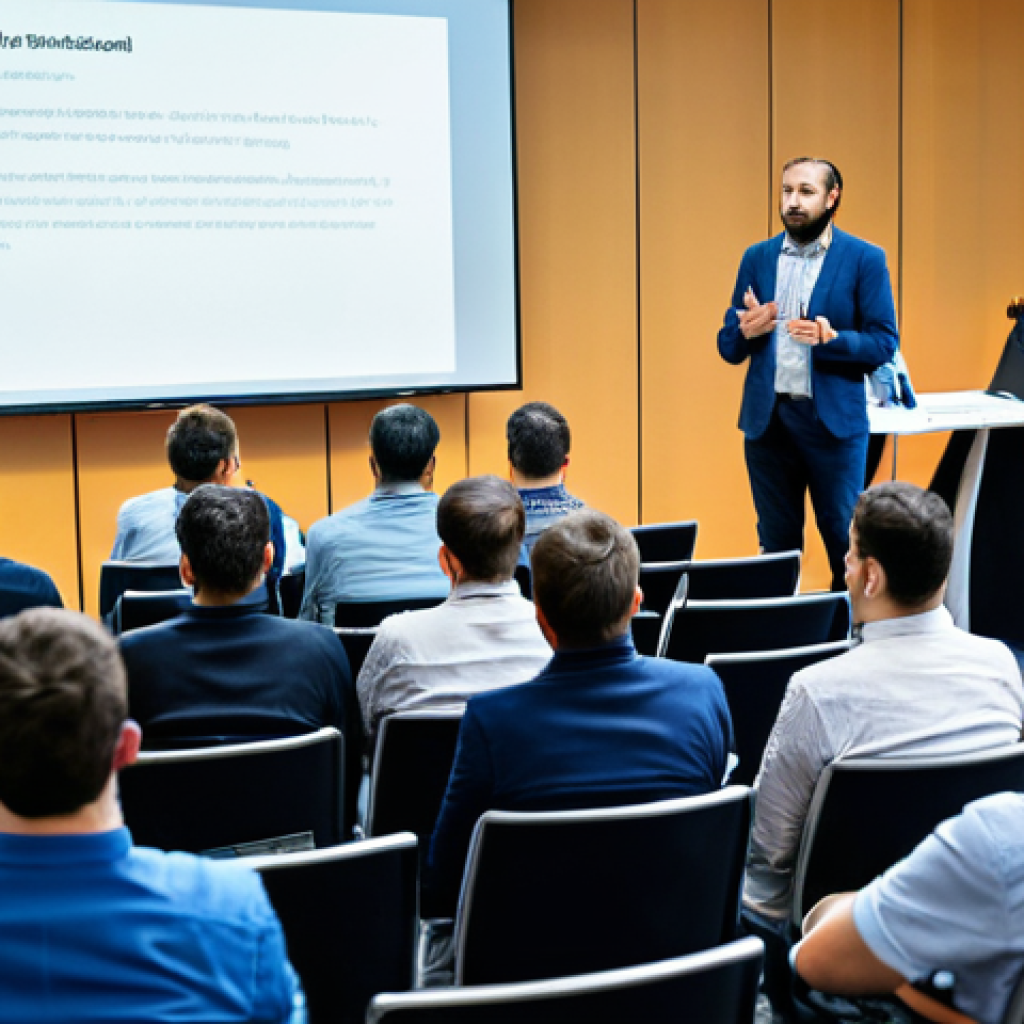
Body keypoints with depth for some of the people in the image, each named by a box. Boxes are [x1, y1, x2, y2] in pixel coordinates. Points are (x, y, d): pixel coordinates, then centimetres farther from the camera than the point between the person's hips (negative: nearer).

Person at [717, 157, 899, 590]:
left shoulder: (865, 259, -1)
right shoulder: (757, 258, 9)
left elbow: (884, 342, -5)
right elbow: (728, 347, 9)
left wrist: (832, 339, -22)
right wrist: (746, 331, -13)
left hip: (833, 420, -3)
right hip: (766, 419, 3)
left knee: (845, 541, 1)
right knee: (776, 541, 12)